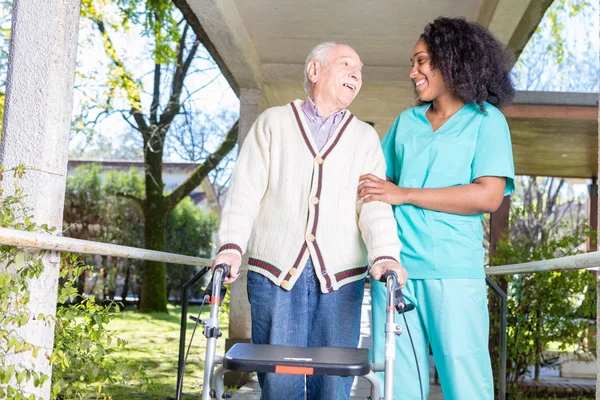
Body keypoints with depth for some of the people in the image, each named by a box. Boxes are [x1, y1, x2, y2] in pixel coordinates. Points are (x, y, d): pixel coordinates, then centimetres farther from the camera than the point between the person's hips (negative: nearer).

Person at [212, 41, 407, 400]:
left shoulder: (366, 137, 16)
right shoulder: (273, 123, 13)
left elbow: (375, 203, 3)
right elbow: (245, 189, 3)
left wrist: (385, 255, -15)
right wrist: (232, 245, -13)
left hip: (341, 277, 2)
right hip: (275, 272, -1)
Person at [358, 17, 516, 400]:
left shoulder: (487, 120, 4)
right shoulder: (406, 121, 18)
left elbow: (489, 196, -9)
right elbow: (378, 181, 22)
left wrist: (403, 194, -10)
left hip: (452, 271, -4)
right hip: (394, 266, 4)